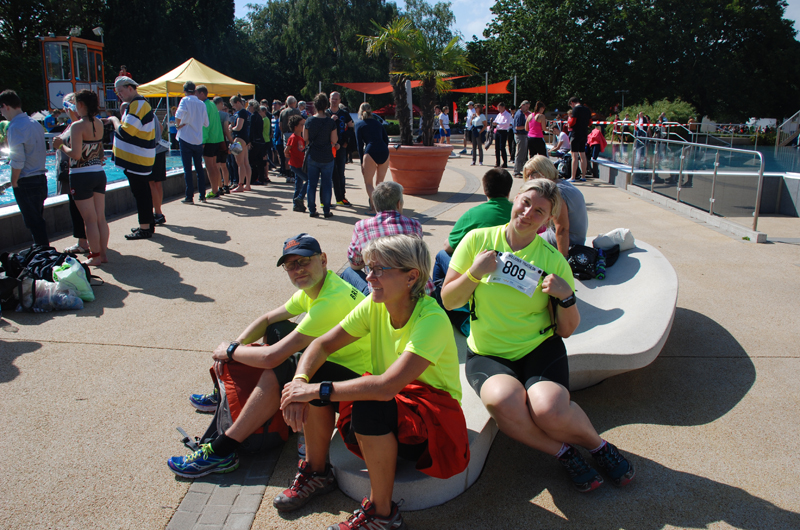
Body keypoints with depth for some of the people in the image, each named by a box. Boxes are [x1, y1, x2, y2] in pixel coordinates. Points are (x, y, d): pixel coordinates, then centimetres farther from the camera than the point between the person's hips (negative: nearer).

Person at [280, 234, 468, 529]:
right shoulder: (375, 306, -7)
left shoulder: (431, 320, -28)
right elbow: (322, 345, -4)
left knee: (370, 407, -36)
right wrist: (300, 382, -23)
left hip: (435, 420, -7)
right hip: (391, 400, 7)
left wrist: (318, 390, -32)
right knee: (316, 374, -9)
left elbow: (386, 386, -38)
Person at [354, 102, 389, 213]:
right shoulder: (378, 123, 21)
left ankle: (374, 207, -9)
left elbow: (360, 144, 2)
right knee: (380, 182, 17)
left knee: (368, 182, 4)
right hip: (384, 152, 5)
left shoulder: (359, 125, 8)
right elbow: (386, 140, 15)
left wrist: (362, 162, 5)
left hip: (371, 152, -4)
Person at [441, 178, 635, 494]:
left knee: (550, 411, -29)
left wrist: (566, 296, -15)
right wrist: (474, 273, -16)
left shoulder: (553, 260, -1)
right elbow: (449, 300, 0)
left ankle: (597, 444, 6)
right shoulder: (478, 240, -2)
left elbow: (567, 330, 4)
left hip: (540, 349, 0)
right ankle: (564, 453, -5)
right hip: (487, 353, 0)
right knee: (503, 400, -33)